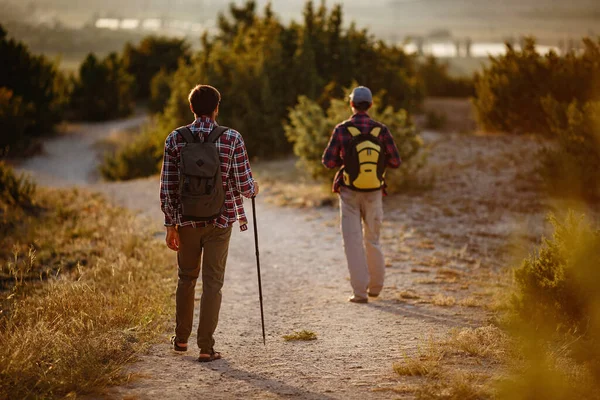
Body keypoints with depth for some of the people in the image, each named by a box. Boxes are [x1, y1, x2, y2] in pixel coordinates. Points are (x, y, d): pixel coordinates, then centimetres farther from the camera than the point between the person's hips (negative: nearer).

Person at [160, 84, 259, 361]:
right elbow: (244, 185, -9)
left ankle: (181, 338, 31)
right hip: (220, 221, -2)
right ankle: (206, 347, 2)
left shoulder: (175, 139, -3)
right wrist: (253, 189, 14)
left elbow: (167, 187, -2)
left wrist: (170, 225, 5)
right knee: (212, 283, 4)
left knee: (186, 278, 20)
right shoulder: (231, 138, -9)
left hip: (186, 221, 2)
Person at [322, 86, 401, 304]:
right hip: (374, 193, 2)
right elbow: (395, 161, -3)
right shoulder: (381, 130, -5)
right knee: (372, 239, 18)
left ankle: (360, 291, -3)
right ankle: (375, 286, 28)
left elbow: (328, 161, -7)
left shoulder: (342, 130, -10)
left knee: (353, 241, 2)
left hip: (349, 193, -2)